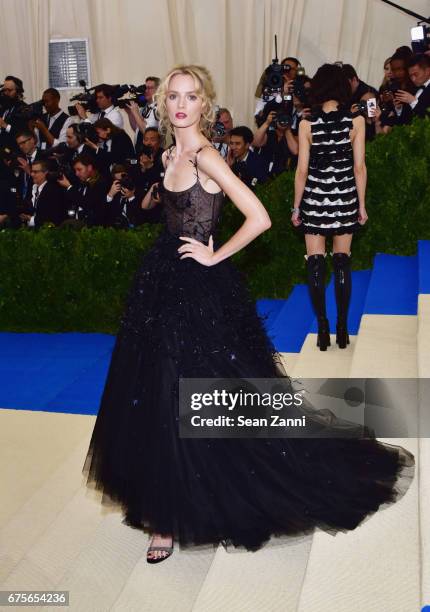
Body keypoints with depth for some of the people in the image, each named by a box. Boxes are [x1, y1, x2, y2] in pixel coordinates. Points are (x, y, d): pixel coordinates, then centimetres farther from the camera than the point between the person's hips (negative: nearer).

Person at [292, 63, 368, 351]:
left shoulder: (307, 124, -6)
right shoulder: (356, 121, -4)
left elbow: (302, 170, -5)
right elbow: (359, 167, -3)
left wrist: (296, 206, 5)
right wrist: (362, 205, 6)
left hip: (315, 199, -1)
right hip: (345, 198, 1)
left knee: (316, 265, 5)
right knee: (342, 264, 8)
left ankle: (323, 329, 6)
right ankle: (342, 329, 12)